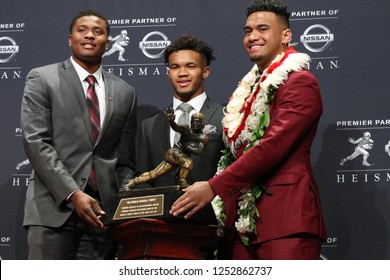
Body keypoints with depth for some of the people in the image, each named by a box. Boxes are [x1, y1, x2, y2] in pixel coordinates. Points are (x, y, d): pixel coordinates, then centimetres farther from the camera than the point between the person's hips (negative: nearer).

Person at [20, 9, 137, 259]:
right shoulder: (42, 79, 5)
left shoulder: (125, 92, 15)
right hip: (54, 209, -3)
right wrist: (73, 194, -14)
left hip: (102, 212, 3)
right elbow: (36, 142, -5)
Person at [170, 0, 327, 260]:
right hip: (243, 219, 8)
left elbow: (273, 146, -16)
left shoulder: (300, 82, -5)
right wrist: (221, 209, 12)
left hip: (286, 218, -8)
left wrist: (213, 187, -17)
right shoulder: (249, 87, 22)